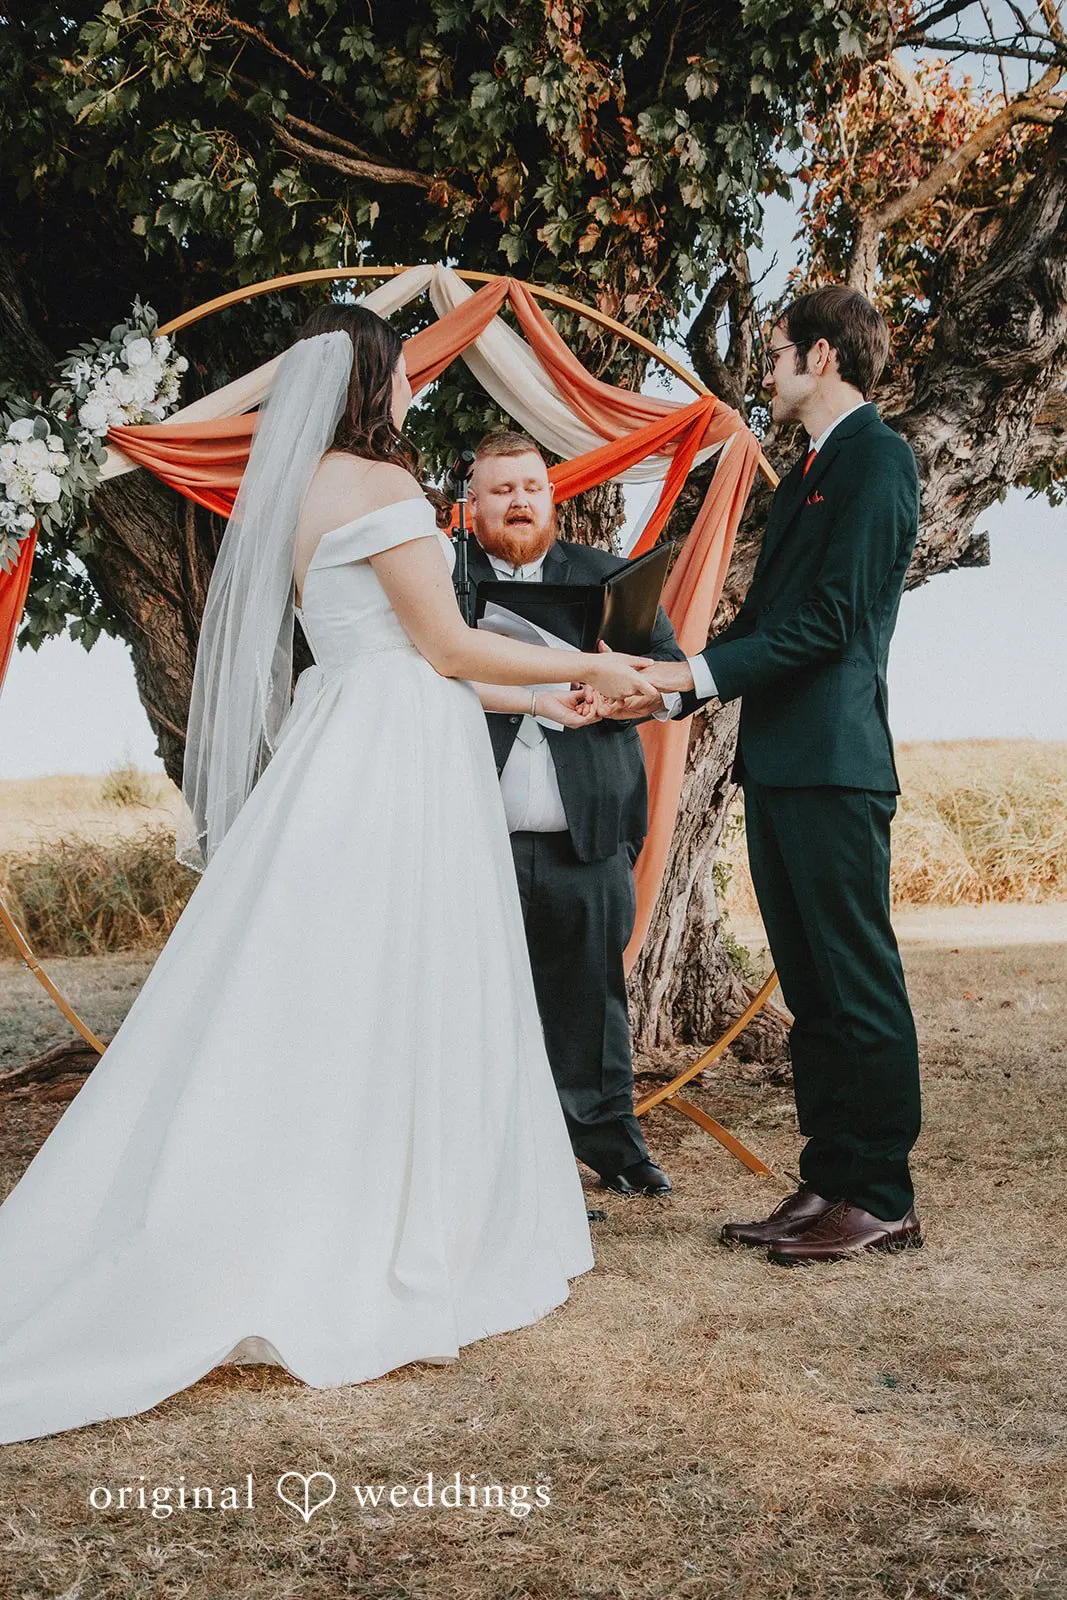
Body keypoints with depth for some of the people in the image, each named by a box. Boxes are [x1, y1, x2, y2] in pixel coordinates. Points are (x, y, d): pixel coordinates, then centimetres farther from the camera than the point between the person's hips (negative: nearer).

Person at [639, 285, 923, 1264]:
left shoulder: (876, 457, -7)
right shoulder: (809, 470, 22)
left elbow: (830, 620, -16)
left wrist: (694, 673, -16)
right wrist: (668, 683, 10)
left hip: (833, 763, -9)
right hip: (778, 762, 9)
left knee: (858, 983, -3)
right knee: (811, 989, 11)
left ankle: (883, 1199, 5)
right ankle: (829, 1183, 18)